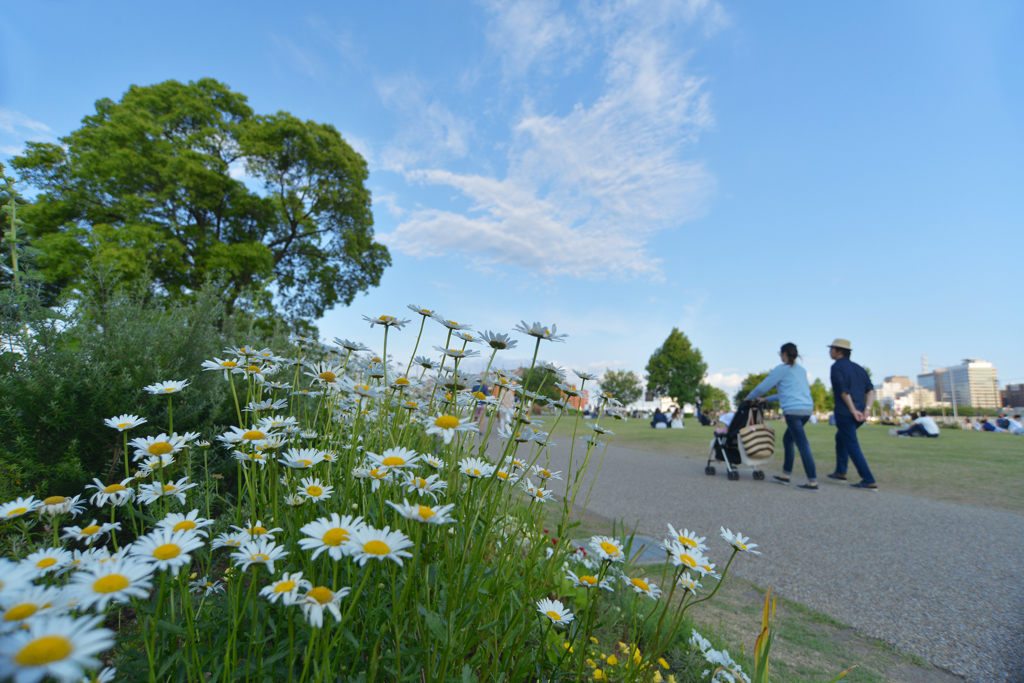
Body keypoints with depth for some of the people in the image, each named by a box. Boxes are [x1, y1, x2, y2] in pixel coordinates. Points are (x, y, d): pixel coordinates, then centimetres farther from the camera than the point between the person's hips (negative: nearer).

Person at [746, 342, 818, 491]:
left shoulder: (782, 369, -4)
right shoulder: (801, 370, 20)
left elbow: (763, 386, -1)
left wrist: (750, 397, 16)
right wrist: (767, 399, 31)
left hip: (793, 410, -8)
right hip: (807, 408, 8)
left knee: (803, 445, -8)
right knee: (787, 440, 17)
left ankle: (813, 482, -7)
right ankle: (786, 475, 21)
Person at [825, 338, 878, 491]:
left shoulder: (837, 367, -7)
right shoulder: (859, 368, 15)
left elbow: (843, 390, -17)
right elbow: (870, 390, 7)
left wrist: (853, 410, -15)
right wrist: (866, 410, -1)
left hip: (844, 413, -8)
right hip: (859, 413, 8)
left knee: (853, 447, -2)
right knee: (840, 438, 23)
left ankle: (869, 482, -2)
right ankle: (840, 472, 27)